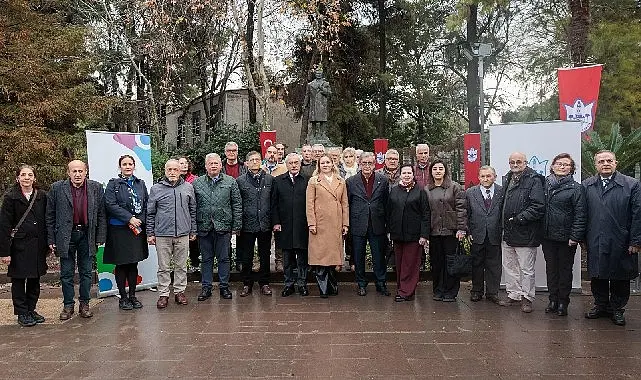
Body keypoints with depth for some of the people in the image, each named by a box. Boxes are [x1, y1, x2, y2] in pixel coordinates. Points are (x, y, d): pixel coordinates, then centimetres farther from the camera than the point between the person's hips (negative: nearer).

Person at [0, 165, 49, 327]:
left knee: (35, 279, 11)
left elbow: (46, 221, 7)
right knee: (19, 279, 6)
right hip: (19, 245, -3)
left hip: (38, 245, 3)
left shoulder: (42, 196, 5)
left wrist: (47, 244, 3)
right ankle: (22, 313, 16)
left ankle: (31, 310, 25)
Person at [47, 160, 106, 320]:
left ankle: (84, 304, 20)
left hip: (87, 235, 1)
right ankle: (68, 305, 19)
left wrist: (100, 238, -1)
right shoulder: (57, 188, -1)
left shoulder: (96, 188, 1)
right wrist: (51, 239, -2)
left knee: (86, 273, 8)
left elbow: (101, 215, 3)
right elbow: (50, 216, 2)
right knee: (66, 274, 7)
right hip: (65, 236, -1)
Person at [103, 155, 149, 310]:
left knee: (133, 264, 10)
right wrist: (129, 219, -16)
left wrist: (140, 220, -7)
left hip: (137, 228, 4)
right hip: (119, 230, -4)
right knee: (121, 264, 4)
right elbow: (110, 205, -12)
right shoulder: (113, 184, -2)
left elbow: (146, 204, 9)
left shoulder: (140, 184, 11)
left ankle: (132, 296, 20)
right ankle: (123, 297, 14)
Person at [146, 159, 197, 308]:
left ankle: (179, 291, 20)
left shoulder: (188, 187, 7)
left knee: (181, 265, 9)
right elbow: (150, 213, 7)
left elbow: (193, 211, 11)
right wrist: (150, 233, 4)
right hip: (162, 234, -1)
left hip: (183, 234, 1)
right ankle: (163, 294, 15)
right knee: (164, 267, 5)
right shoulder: (156, 189, 4)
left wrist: (193, 231, 9)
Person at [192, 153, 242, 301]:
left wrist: (237, 226, -3)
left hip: (223, 227, -1)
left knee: (224, 258, 7)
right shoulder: (197, 183, 6)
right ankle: (206, 287, 20)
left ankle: (224, 287, 18)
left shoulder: (230, 182, 3)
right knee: (206, 259, 10)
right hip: (204, 227, 1)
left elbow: (237, 205, 2)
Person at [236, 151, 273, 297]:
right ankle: (247, 284, 19)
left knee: (265, 256, 9)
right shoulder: (240, 181, 1)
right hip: (247, 224, -1)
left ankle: (264, 283, 21)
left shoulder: (270, 179, 6)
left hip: (265, 223, 1)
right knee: (246, 257, 7)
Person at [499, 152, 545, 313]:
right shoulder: (507, 179, 14)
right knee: (509, 267, 15)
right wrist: (504, 224, 10)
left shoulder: (533, 180, -9)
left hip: (525, 233, -7)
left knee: (526, 269, 2)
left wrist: (519, 219, -19)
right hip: (507, 233, 8)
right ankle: (514, 295, 27)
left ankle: (527, 298, 15)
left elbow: (538, 206, -17)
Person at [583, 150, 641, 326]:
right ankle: (601, 305, 28)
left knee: (620, 278, 10)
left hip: (621, 243, -2)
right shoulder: (587, 185, 5)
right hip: (595, 243, 2)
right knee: (597, 276, 12)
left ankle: (617, 309, 25)